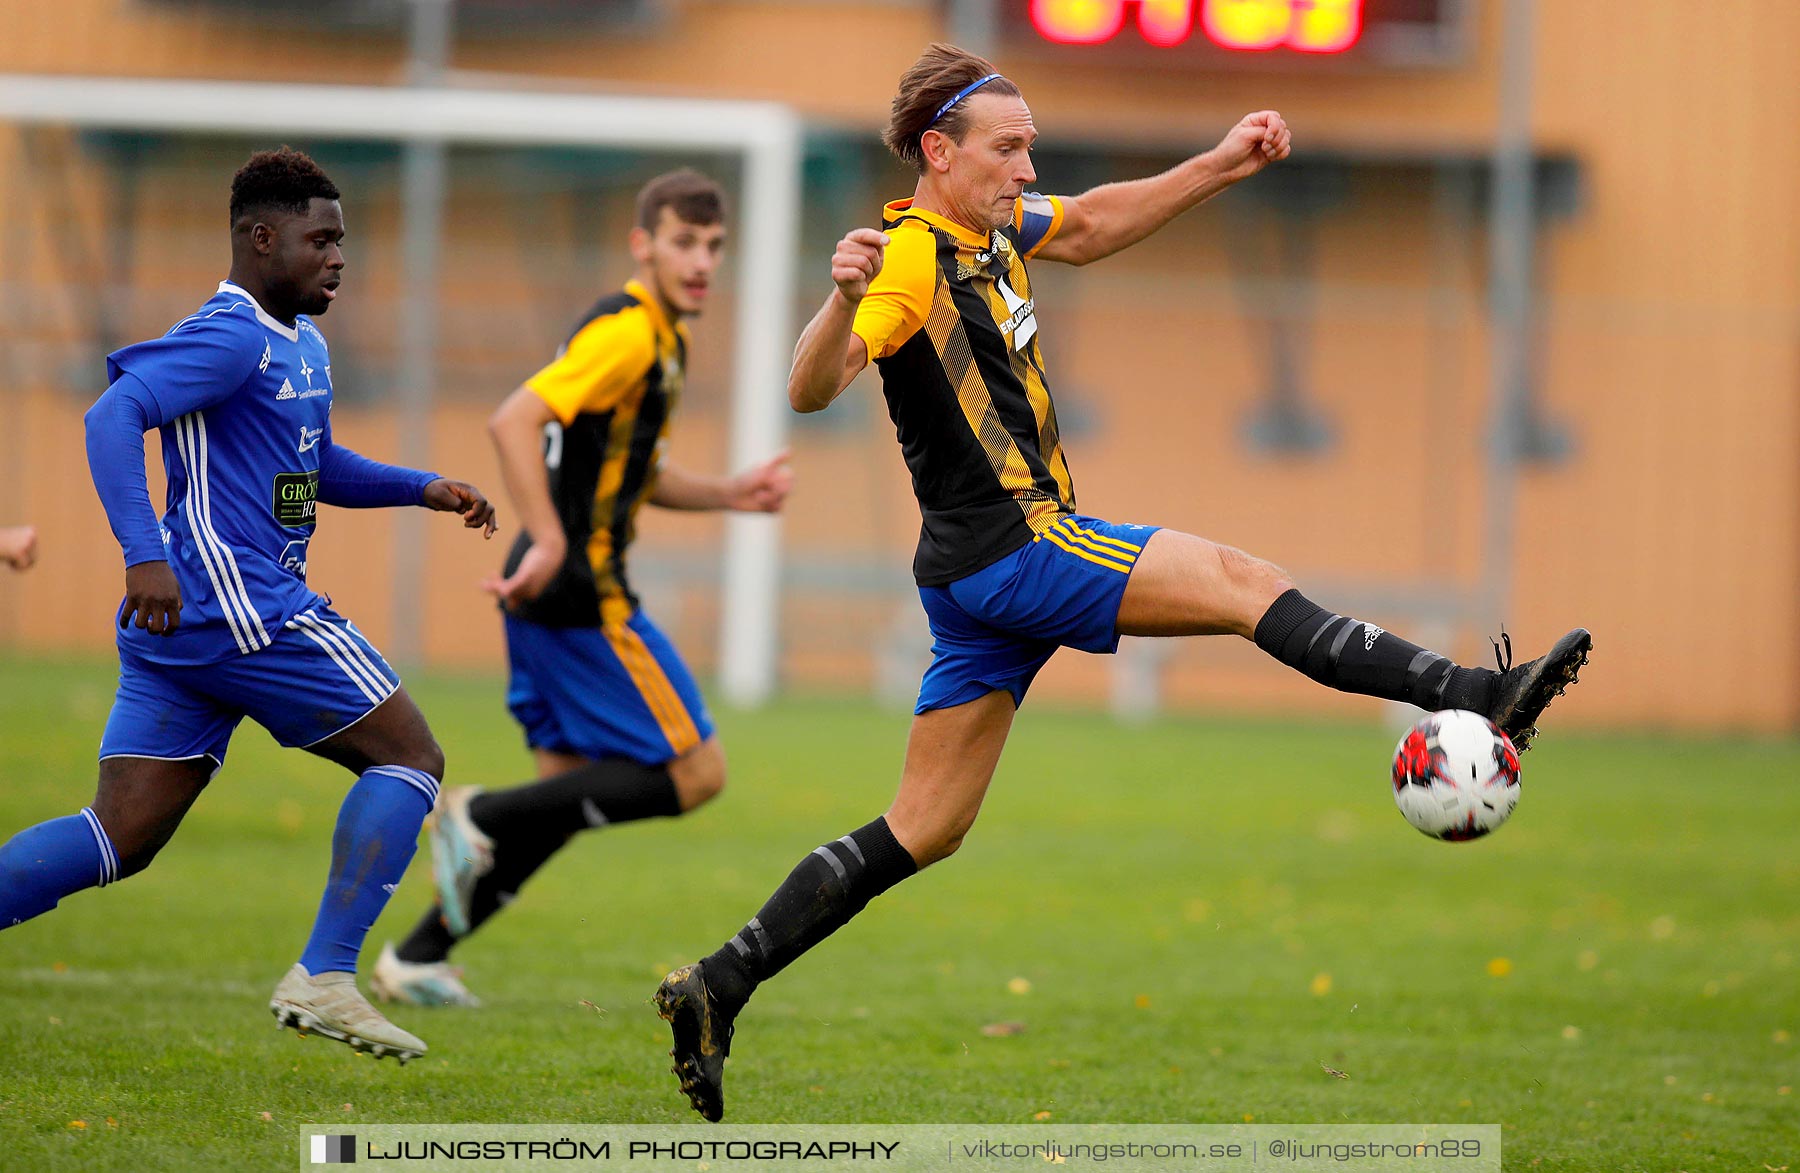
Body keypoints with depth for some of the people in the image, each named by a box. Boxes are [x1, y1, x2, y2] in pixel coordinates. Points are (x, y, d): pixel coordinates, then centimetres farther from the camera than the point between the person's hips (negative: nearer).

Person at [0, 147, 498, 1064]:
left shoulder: (303, 343, 21)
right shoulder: (233, 337, -11)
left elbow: (316, 466, 36)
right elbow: (113, 416, -23)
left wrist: (421, 489, 22)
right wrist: (145, 554, -33)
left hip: (178, 624, 10)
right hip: (240, 607, -10)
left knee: (119, 840, 4)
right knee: (410, 758, -1)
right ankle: (322, 979, -7)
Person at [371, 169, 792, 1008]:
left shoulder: (661, 338, 18)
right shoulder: (627, 333, -14)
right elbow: (515, 421, -25)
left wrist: (730, 494, 16)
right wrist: (551, 544, -31)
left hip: (559, 594, 10)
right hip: (581, 593, -10)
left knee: (568, 793, 12)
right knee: (695, 772, -7)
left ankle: (418, 957, 13)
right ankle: (483, 819, -7)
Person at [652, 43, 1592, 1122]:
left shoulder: (994, 227, 12)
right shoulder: (914, 258, -16)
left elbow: (1087, 229, 30)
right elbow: (812, 389, -27)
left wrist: (1221, 167, 23)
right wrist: (844, 299, -47)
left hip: (979, 582, 10)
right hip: (1015, 547, -10)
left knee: (924, 832, 9)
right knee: (1247, 584, -7)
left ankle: (721, 988, 7)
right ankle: (1476, 697, -6)